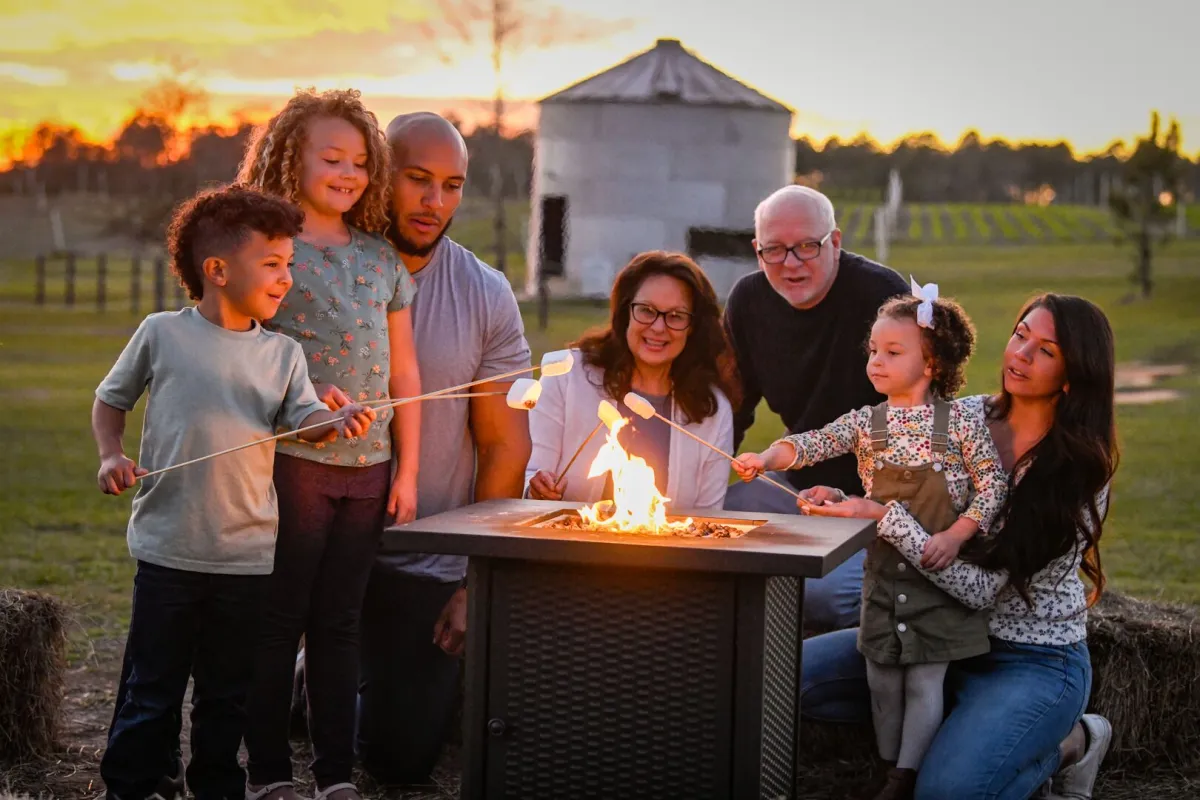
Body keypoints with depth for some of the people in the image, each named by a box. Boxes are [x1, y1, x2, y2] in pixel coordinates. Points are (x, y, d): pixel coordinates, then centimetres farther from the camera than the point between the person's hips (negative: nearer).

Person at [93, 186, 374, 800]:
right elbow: (110, 399, 10)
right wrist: (111, 456, -5)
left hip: (248, 552, 3)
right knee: (152, 690, 6)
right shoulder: (161, 334, -1)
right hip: (168, 548, -2)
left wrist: (335, 421, -29)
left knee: (228, 691, 14)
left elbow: (302, 416, -8)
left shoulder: (282, 354, 5)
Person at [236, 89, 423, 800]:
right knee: (278, 622, 2)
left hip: (368, 467, 4)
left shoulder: (381, 256, 12)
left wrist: (407, 469, 10)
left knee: (340, 623, 10)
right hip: (291, 460, -4)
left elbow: (403, 372, 13)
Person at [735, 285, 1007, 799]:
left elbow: (993, 482, -8)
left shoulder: (961, 419, -8)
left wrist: (956, 536, -17)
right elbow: (812, 444, -8)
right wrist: (768, 457, -27)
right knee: (882, 675, 10)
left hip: (939, 569, -4)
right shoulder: (866, 423, 2)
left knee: (925, 680, 0)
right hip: (883, 569, 4)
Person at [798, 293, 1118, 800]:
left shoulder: (1081, 471, -19)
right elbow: (912, 507, 10)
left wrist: (885, 516, -29)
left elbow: (983, 588, -25)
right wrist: (844, 503, -10)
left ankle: (1067, 745, 3)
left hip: (1033, 660, -7)